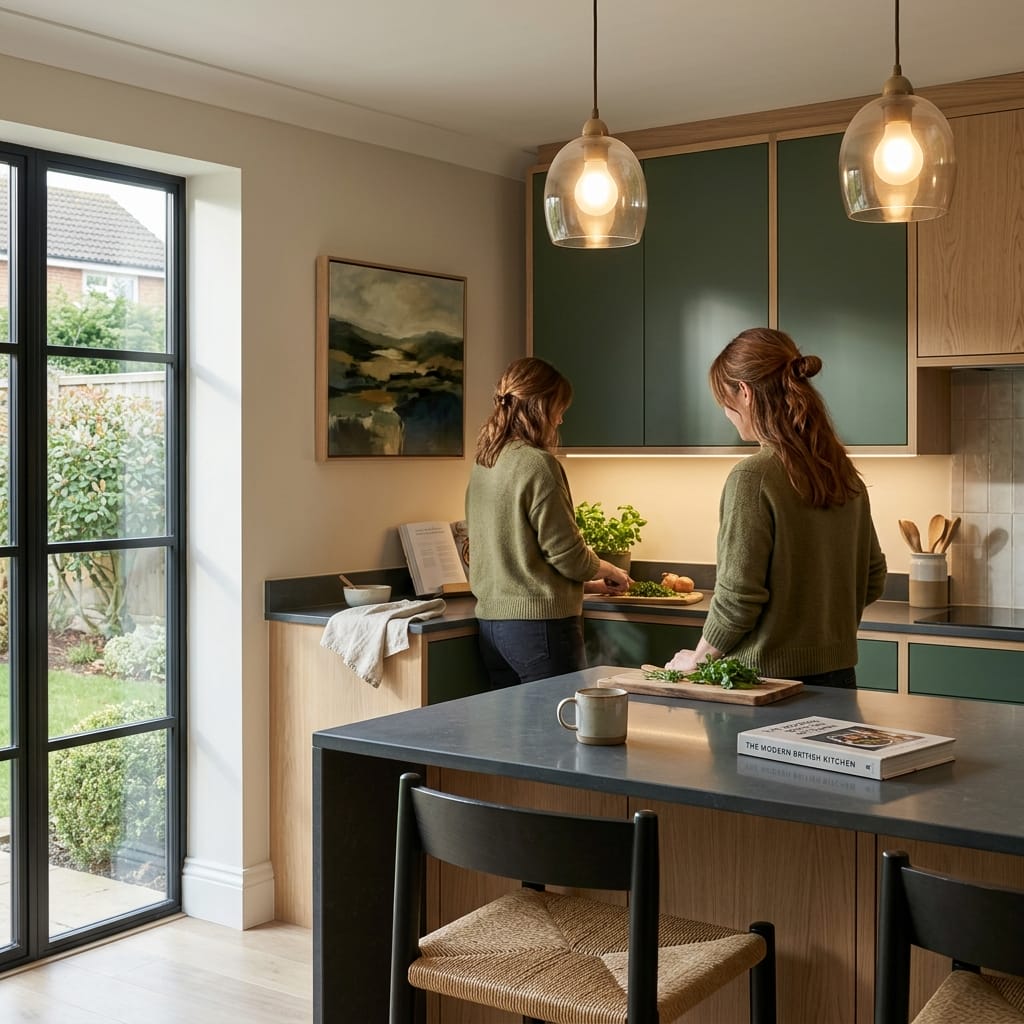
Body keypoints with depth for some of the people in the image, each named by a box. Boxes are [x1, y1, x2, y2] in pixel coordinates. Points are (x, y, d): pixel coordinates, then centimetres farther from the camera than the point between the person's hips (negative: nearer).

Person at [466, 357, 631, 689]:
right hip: (540, 622, -8)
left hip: (491, 621, 8)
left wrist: (589, 581, 24)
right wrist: (609, 571, 8)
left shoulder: (482, 464, 10)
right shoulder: (537, 464, -15)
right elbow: (568, 553, -13)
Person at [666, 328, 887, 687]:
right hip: (839, 672, 7)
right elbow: (872, 579, 13)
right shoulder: (844, 472, 4)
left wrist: (697, 658, -3)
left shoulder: (752, 477, -18)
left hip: (771, 674, -7)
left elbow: (737, 598, -18)